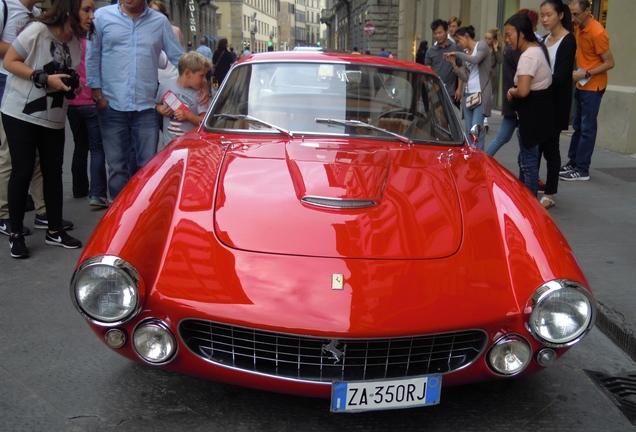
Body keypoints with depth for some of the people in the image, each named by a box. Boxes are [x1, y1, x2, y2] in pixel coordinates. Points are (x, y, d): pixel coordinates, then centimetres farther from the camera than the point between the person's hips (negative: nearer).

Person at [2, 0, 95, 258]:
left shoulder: (75, 41, 7)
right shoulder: (37, 30, -15)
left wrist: (72, 85, -1)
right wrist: (45, 79, -22)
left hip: (53, 118, 6)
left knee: (53, 172, 7)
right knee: (22, 173, -3)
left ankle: (54, 231, 17)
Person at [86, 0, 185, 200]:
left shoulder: (160, 21, 5)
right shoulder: (102, 16, 1)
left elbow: (179, 57, 10)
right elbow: (92, 58, 4)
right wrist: (97, 93, 0)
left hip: (146, 107, 1)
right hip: (112, 106, -1)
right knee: (117, 167, 6)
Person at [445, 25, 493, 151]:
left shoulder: (482, 45, 1)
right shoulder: (466, 54, 18)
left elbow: (475, 60, -20)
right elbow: (466, 78, 14)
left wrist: (457, 54, -10)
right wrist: (454, 65, 3)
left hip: (481, 93, -7)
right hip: (468, 94, 7)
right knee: (468, 130, 5)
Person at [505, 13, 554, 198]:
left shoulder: (528, 56, -20)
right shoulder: (538, 48, 12)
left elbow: (523, 91, -30)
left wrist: (512, 92, -9)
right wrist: (514, 91, 6)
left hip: (532, 112, -11)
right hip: (541, 109, 11)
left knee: (529, 162, -4)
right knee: (526, 158, 18)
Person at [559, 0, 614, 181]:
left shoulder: (597, 32, -21)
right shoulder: (579, 26, 3)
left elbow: (610, 63, -18)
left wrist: (586, 74, -24)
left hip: (593, 87, -8)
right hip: (581, 84, 8)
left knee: (587, 128, -5)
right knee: (577, 126, 14)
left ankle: (582, 170, -1)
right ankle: (573, 162, 23)